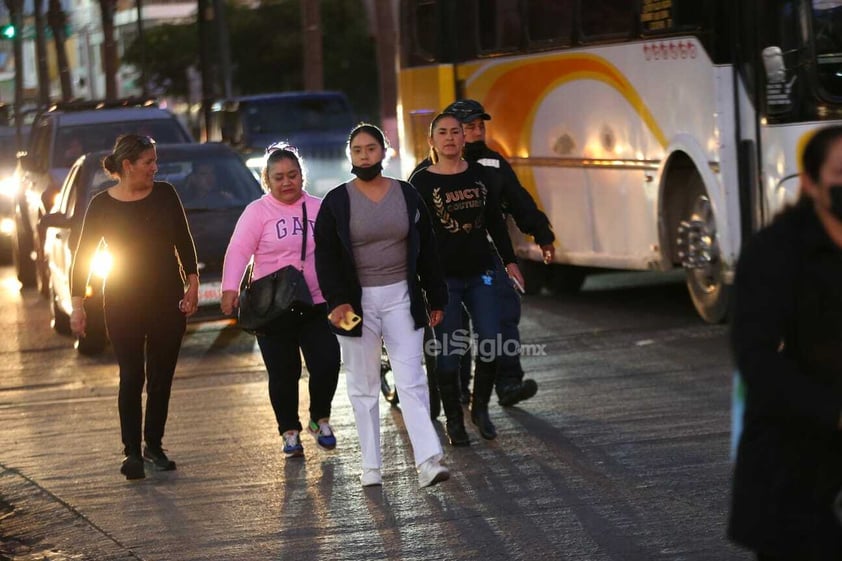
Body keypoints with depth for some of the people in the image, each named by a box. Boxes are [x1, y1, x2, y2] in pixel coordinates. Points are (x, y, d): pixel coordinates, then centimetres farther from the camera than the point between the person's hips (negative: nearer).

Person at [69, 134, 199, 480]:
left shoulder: (164, 195, 1)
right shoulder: (102, 205, -5)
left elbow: (184, 242, 8)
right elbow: (82, 256, -1)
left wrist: (192, 283, 0)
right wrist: (77, 305, -7)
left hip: (167, 301, 2)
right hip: (123, 305, -2)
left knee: (161, 377, 5)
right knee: (132, 377, -7)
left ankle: (154, 447, 16)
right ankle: (132, 453, -2)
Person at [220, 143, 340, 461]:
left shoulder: (318, 209, 9)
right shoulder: (258, 212, -2)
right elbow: (238, 250, -11)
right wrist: (230, 288, -24)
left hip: (315, 303, 2)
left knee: (327, 363, -8)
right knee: (283, 373, 1)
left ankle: (320, 419, 17)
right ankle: (290, 432, 19)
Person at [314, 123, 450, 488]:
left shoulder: (407, 196, 5)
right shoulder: (336, 202, 0)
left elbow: (426, 251, 10)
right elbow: (325, 257, -3)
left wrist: (436, 299, 9)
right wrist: (338, 301, -15)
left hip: (401, 298, 1)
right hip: (357, 303, 0)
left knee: (411, 380, -7)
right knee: (363, 386, 6)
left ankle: (428, 461, -14)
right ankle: (370, 466, 12)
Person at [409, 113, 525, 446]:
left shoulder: (480, 175, 8)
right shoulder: (421, 182, -2)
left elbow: (496, 222, 15)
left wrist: (509, 260, 14)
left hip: (480, 272, 3)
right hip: (443, 277, -3)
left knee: (491, 343, -4)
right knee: (448, 350, -1)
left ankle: (480, 408, 17)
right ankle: (453, 421, 10)